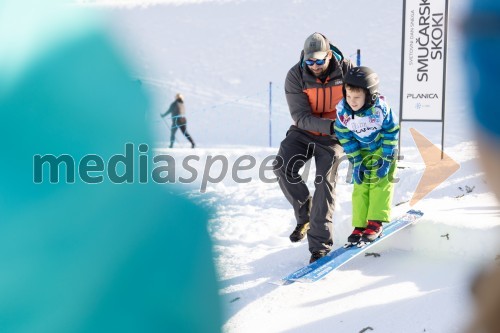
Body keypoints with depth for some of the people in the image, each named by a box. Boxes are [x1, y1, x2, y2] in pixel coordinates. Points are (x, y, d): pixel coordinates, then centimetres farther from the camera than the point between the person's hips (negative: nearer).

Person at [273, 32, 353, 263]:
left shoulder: (346, 69, -14)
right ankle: (304, 214, 4)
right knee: (282, 167, -19)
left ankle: (319, 243, -10)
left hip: (334, 135, -1)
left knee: (325, 181, -15)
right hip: (304, 132, 2)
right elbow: (301, 117, -20)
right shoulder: (295, 76, -16)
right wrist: (332, 126, -34)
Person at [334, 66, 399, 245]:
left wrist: (386, 160, -17)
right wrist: (356, 162, -10)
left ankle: (376, 222, -9)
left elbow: (391, 133, -17)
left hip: (383, 148, -3)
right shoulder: (342, 111, -23)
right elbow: (345, 137, -9)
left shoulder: (380, 108, -30)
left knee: (380, 181, -12)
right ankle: (360, 225, 1)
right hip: (362, 151, 3)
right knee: (360, 185, -2)